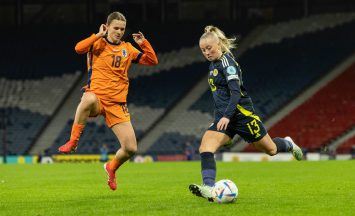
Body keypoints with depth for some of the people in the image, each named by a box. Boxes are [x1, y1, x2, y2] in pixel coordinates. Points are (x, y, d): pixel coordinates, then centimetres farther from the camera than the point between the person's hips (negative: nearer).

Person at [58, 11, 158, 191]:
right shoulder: (98, 43, 2)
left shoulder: (127, 48, 14)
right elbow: (79, 48, -19)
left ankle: (112, 167, 30)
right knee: (89, 98, -45)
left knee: (131, 148, -5)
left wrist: (144, 43, 0)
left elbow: (152, 61, 13)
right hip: (97, 98, -4)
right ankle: (73, 141, -29)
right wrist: (99, 35, -14)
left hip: (117, 104, 4)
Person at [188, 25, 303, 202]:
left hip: (242, 114, -7)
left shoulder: (226, 62, -15)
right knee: (205, 147, -20)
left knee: (271, 150, 11)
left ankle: (288, 144, 46)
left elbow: (236, 92, -25)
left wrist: (227, 116, -35)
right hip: (223, 117, 7)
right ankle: (209, 188, -33)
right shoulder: (214, 63, 11)